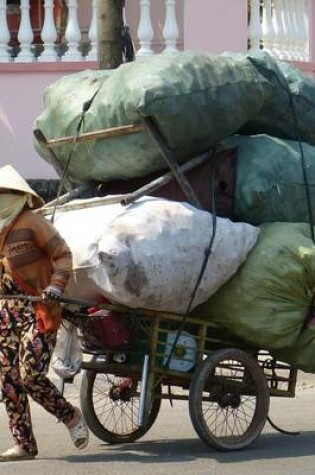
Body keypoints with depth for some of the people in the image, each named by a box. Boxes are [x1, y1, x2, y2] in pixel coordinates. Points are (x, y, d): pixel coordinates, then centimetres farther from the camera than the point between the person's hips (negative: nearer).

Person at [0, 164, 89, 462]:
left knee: (31, 375, -15)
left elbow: (63, 256, -10)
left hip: (38, 311, -8)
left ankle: (71, 417, 9)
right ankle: (24, 445, 8)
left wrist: (54, 289, -22)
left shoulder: (31, 223, -10)